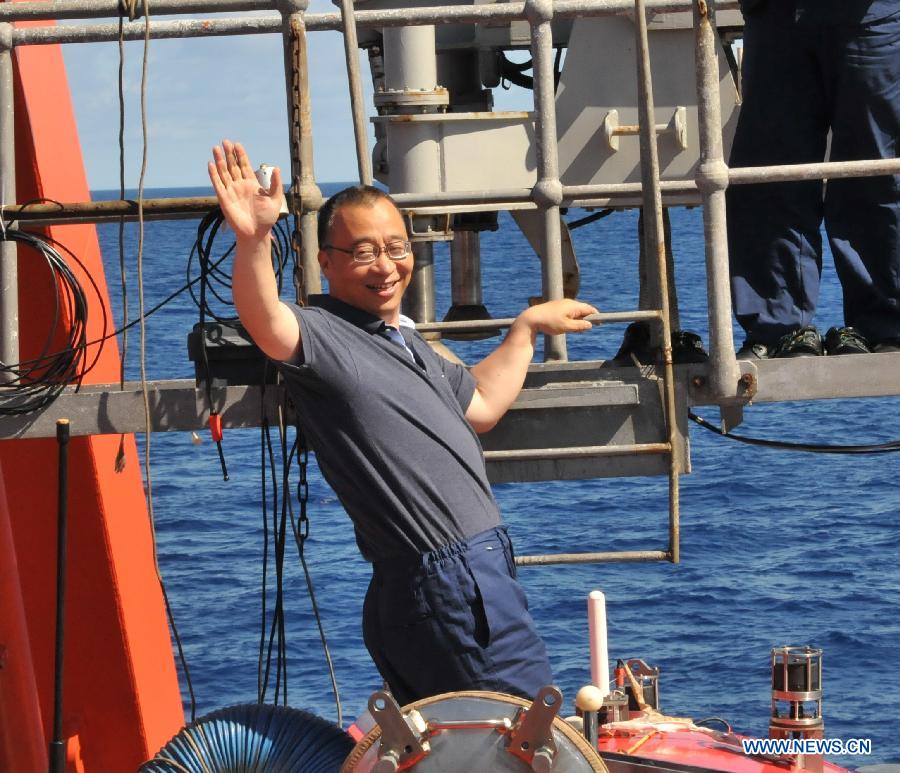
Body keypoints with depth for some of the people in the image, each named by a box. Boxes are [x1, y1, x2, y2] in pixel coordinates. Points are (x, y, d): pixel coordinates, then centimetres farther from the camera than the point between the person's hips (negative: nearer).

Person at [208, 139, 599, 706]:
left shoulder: (404, 340, 19)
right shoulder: (324, 335, -12)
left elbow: (478, 406, 35)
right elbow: (270, 328, -36)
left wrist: (528, 328, 40)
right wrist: (253, 241, -53)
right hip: (453, 589, -10)